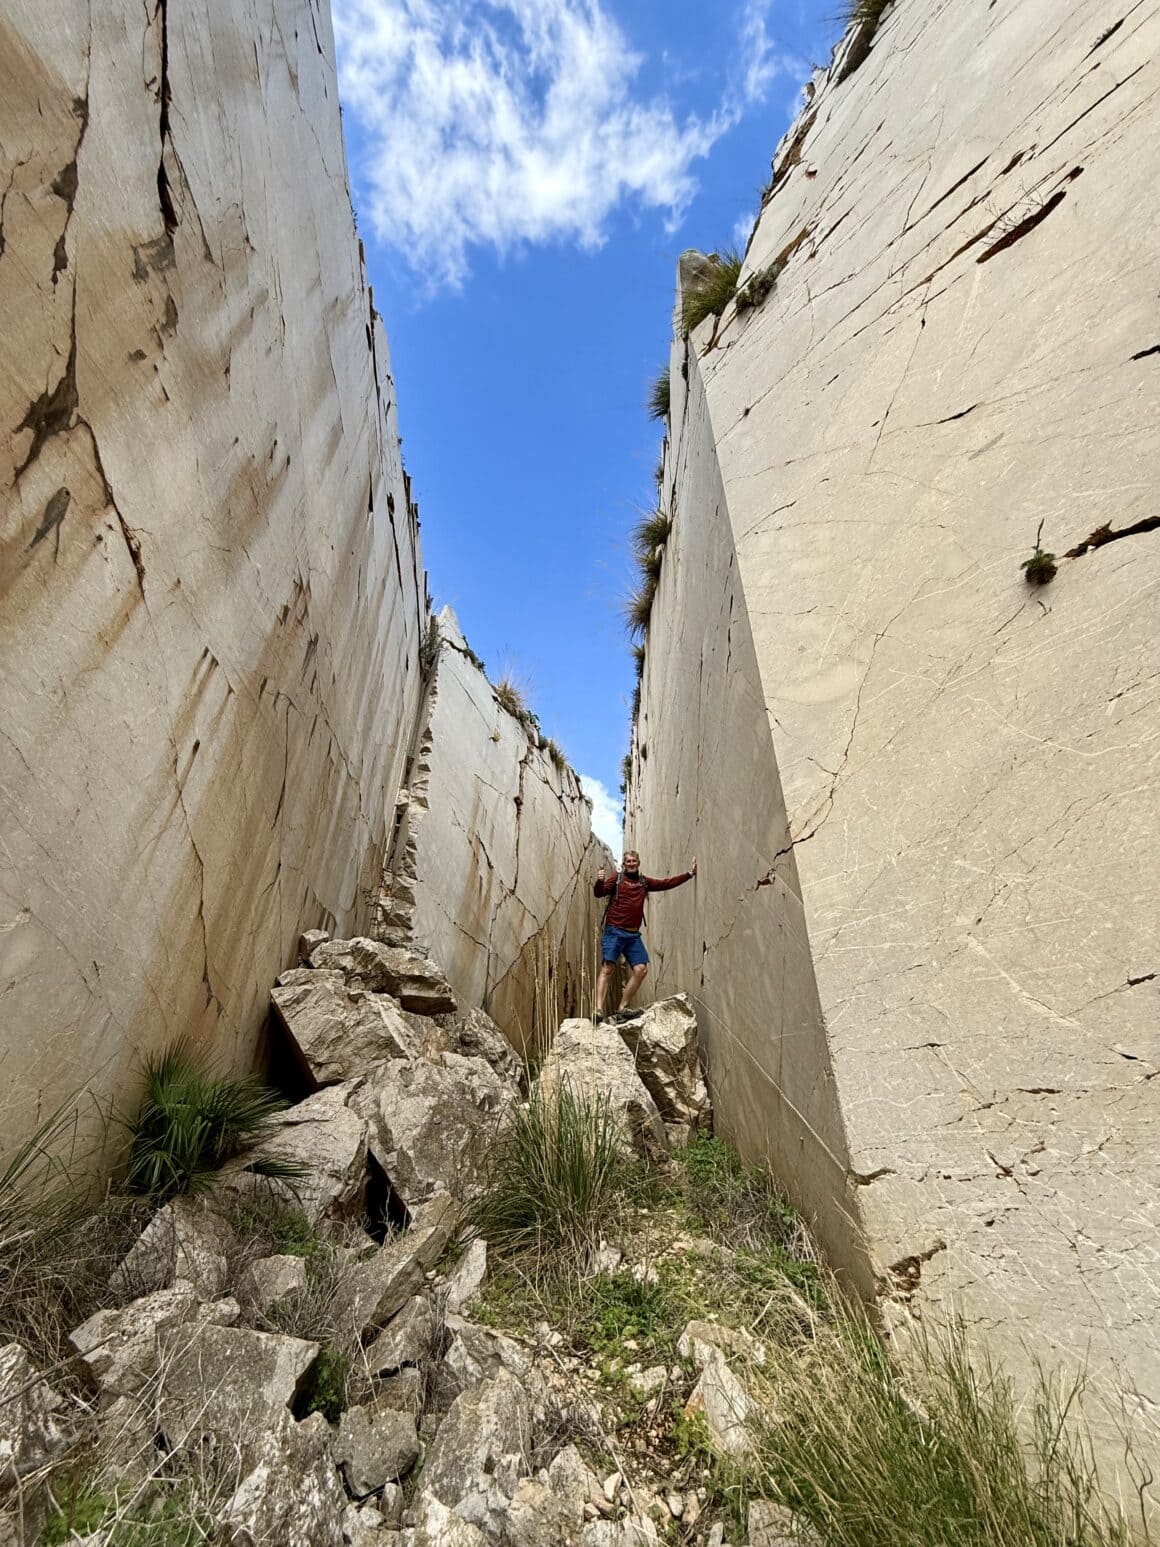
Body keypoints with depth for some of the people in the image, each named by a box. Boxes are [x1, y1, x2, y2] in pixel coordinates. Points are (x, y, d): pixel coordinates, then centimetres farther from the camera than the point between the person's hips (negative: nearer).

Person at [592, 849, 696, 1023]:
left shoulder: (645, 881, 13)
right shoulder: (616, 877, 2)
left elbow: (667, 883, 12)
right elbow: (599, 893, -7)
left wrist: (688, 874, 5)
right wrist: (600, 881, -29)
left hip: (633, 935, 5)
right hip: (614, 931, -5)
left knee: (641, 969, 0)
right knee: (607, 968, -13)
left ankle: (622, 1010, 8)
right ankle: (598, 1010, -15)